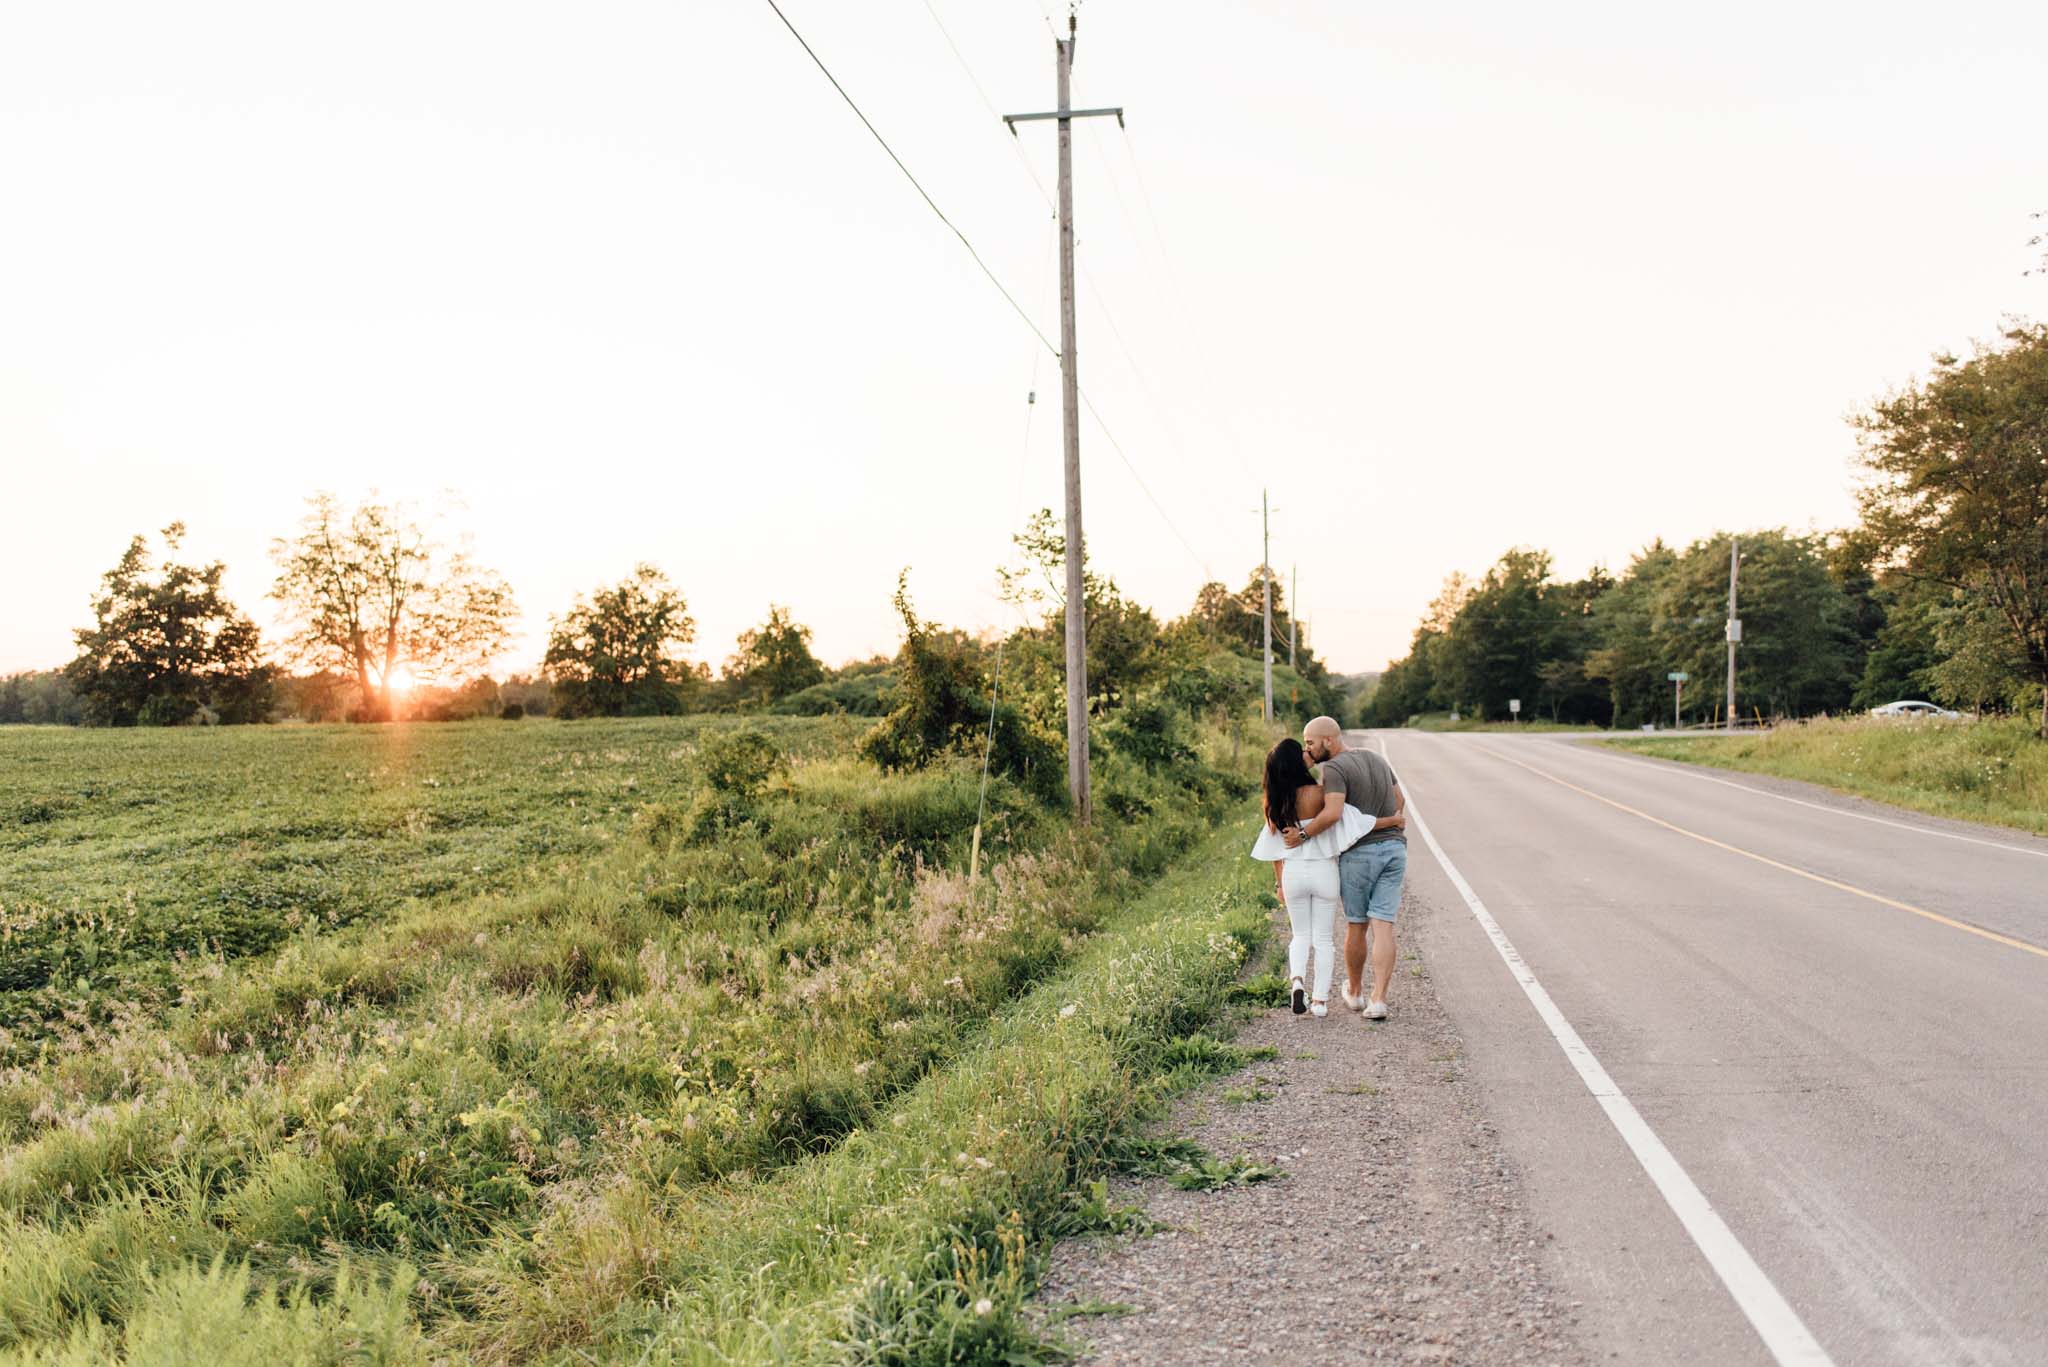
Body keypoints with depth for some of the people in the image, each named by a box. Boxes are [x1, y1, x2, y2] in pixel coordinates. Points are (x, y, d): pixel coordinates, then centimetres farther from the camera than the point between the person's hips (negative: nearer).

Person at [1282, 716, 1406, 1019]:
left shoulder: (1333, 769, -12)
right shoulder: (1376, 760, 14)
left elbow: (1333, 813, -26)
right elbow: (1399, 800, 23)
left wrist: (1302, 834, -17)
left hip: (1359, 853, -5)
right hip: (1394, 849, 6)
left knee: (1356, 926, 12)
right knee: (1382, 928, 0)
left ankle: (1355, 992, 29)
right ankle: (1378, 1000, -7)